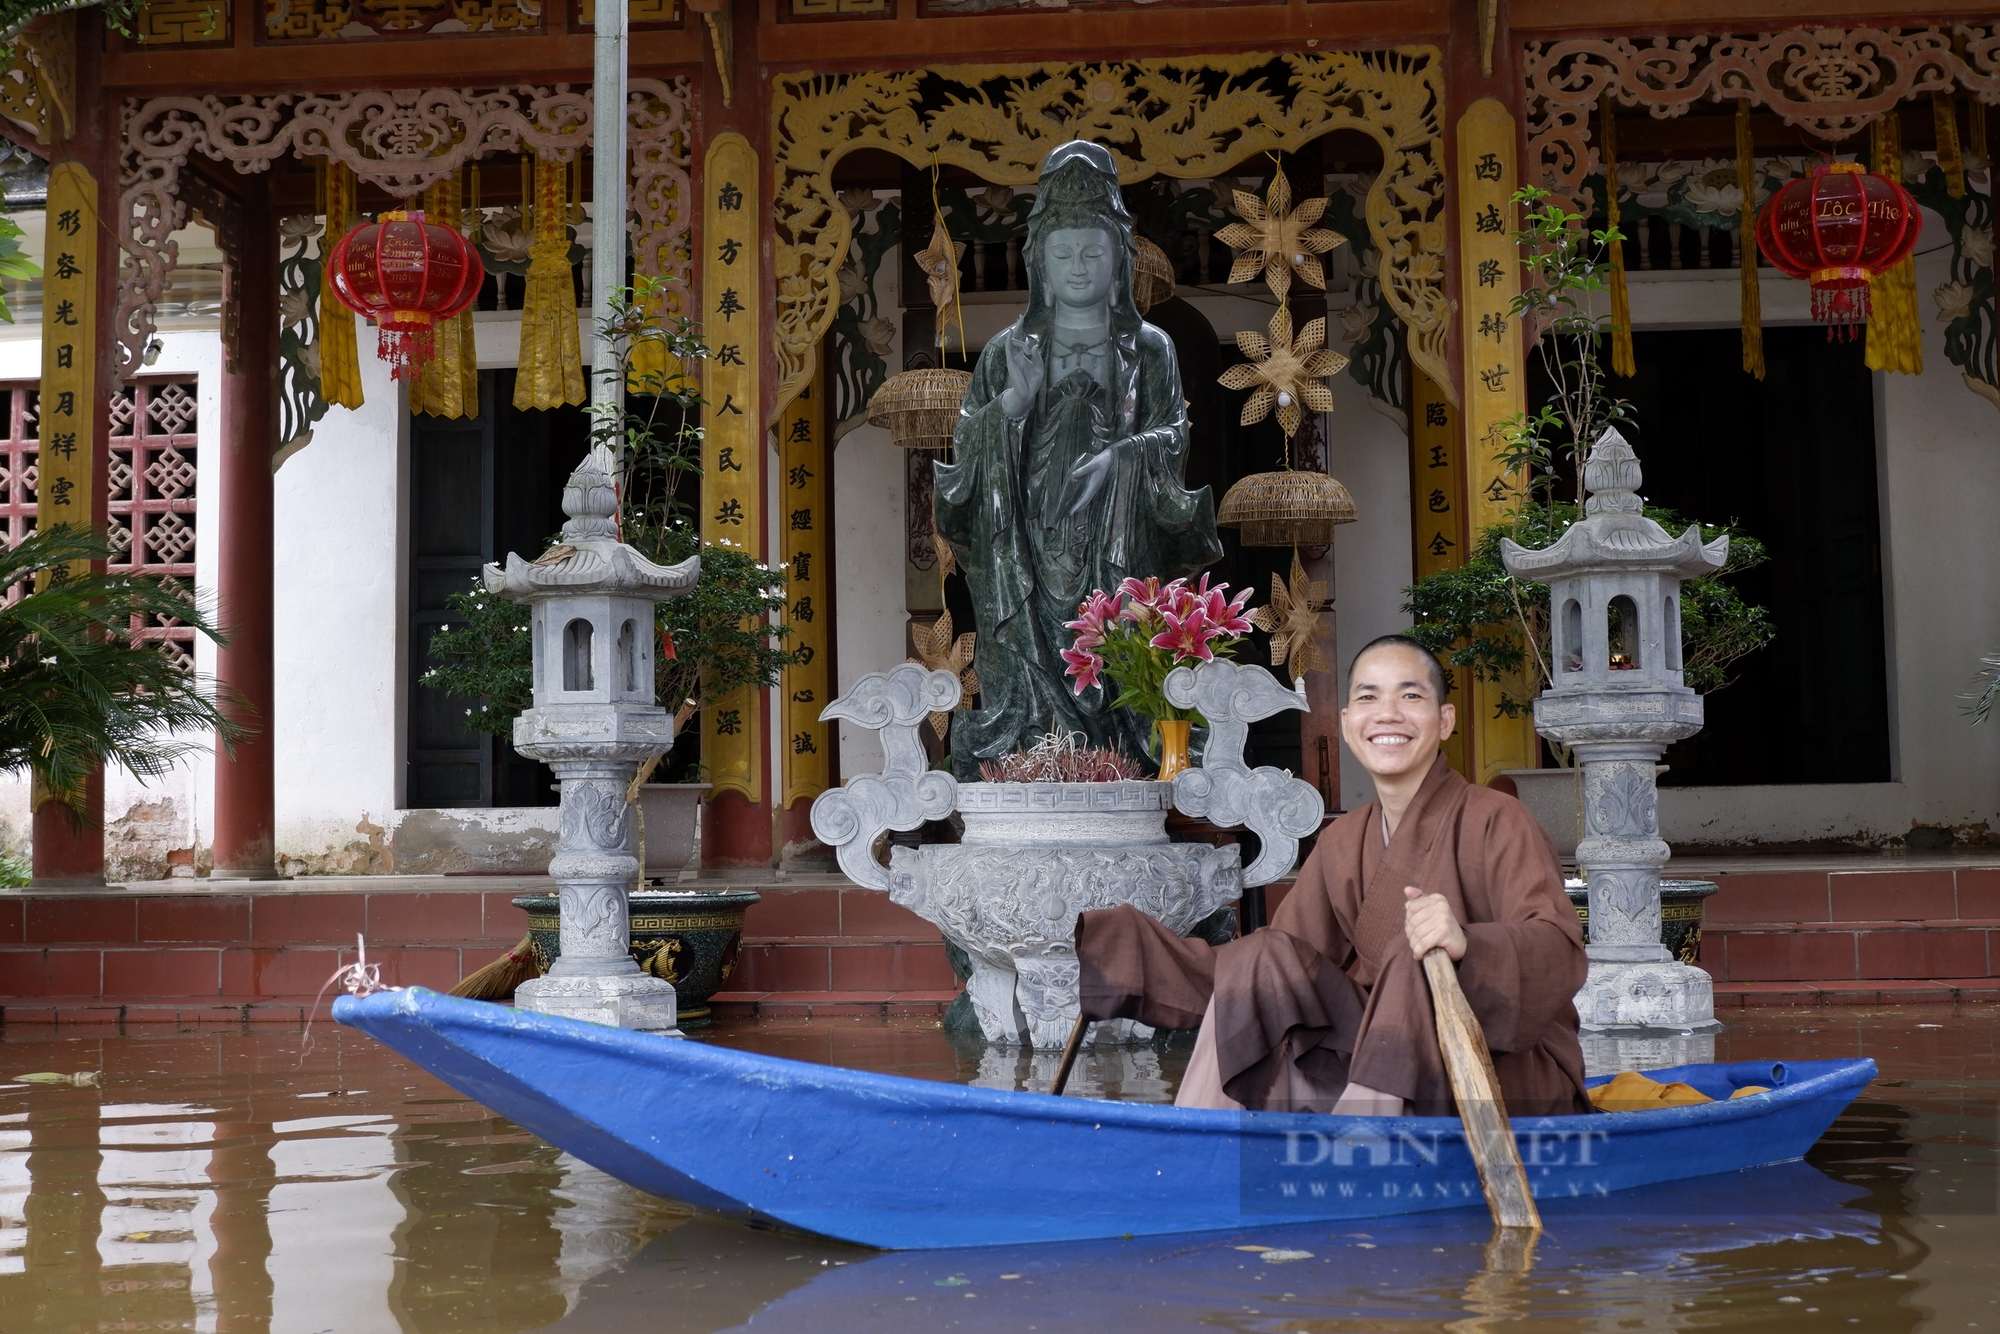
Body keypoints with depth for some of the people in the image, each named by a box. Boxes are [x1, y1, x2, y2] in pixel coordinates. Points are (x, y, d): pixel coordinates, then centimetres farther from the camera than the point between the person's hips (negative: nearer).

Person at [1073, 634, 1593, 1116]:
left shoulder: (1495, 821, -9)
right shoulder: (1344, 843, 10)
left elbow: (1562, 954, -24)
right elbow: (1257, 969, 7)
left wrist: (1467, 944, -46)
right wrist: (1103, 940, 0)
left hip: (1516, 1077, -5)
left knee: (1416, 959, -29)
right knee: (1265, 959, -9)